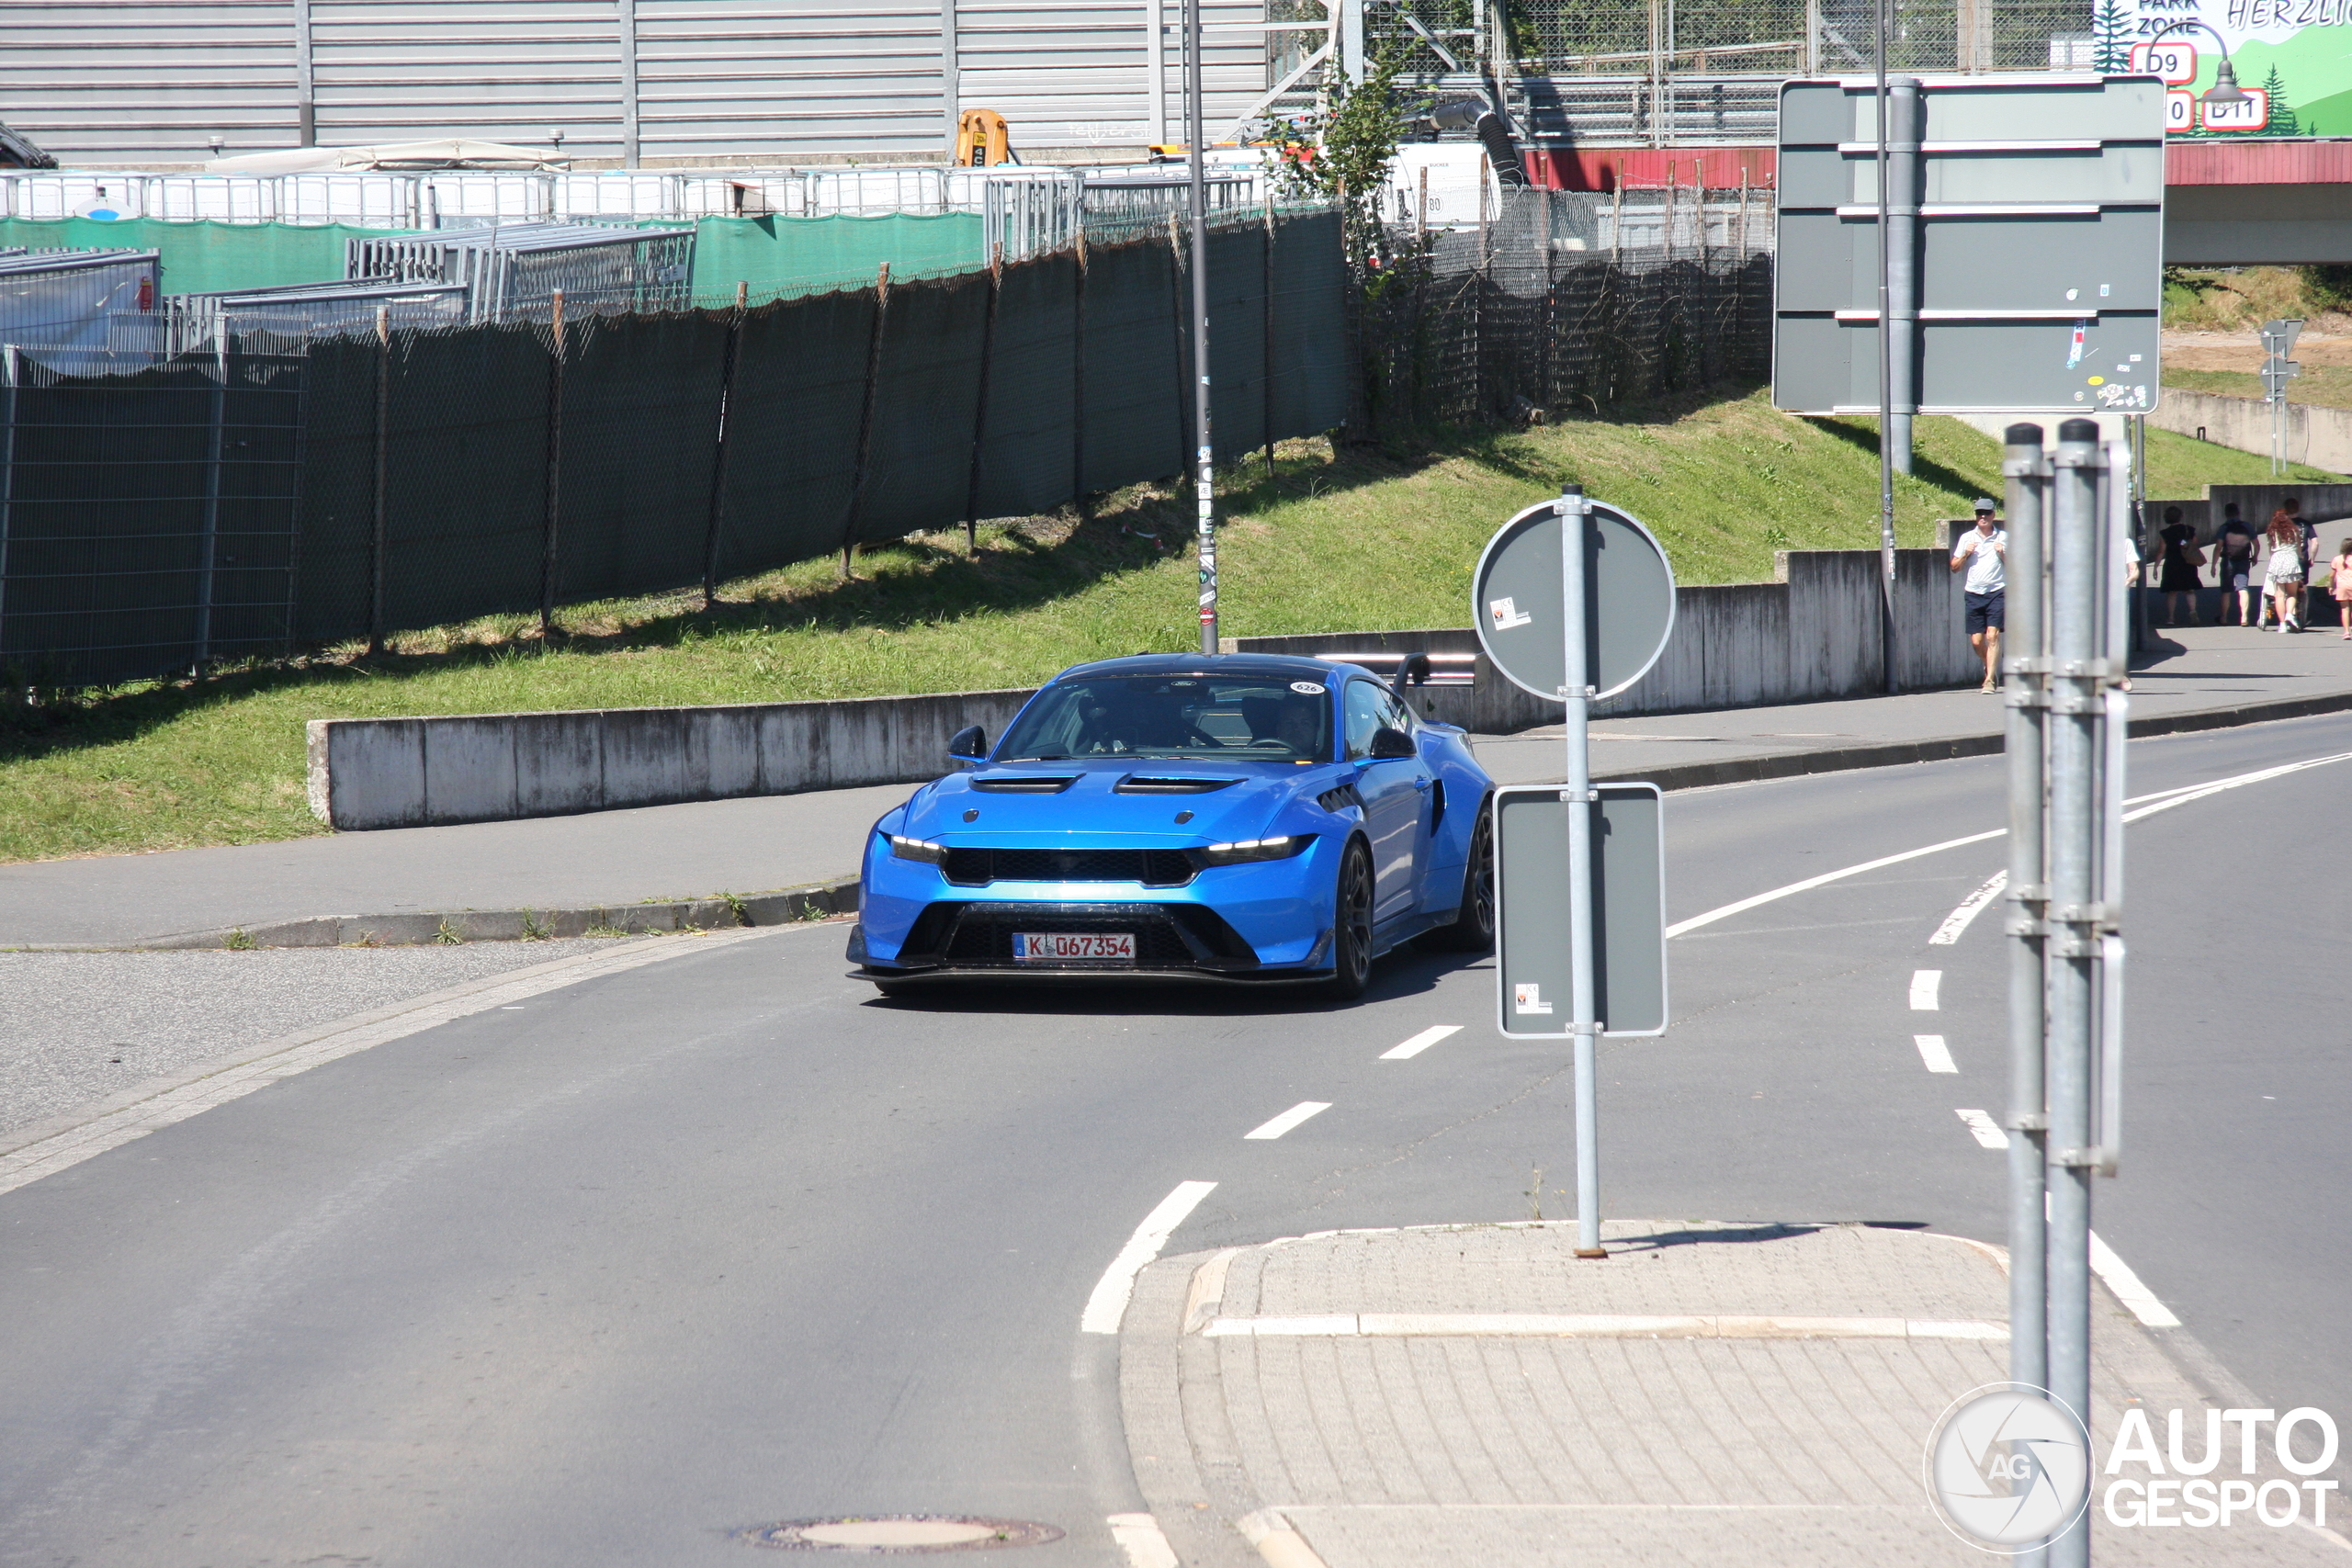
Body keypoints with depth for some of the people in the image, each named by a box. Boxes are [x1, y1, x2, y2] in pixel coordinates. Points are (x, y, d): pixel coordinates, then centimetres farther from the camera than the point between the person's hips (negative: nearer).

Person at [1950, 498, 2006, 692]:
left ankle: (1990, 680, -14)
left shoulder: (2003, 537, 6)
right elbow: (1954, 567, 13)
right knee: (1976, 640, 2)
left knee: (1992, 635, -14)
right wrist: (1965, 554, -5)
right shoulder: (1967, 538, 10)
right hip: (1974, 594, 3)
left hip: (1997, 591, -3)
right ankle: (1991, 667, 31)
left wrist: (2003, 555, -9)